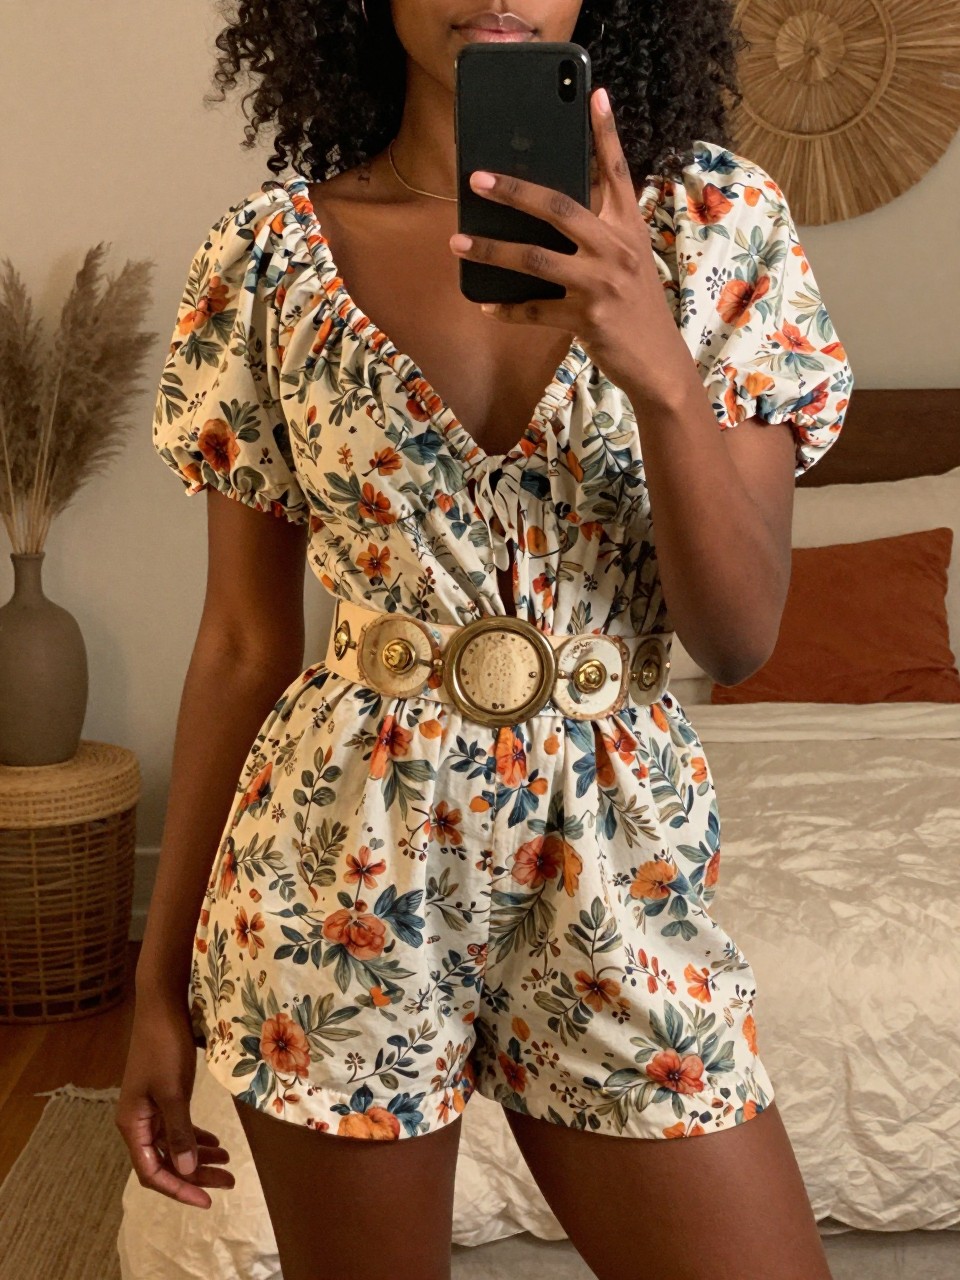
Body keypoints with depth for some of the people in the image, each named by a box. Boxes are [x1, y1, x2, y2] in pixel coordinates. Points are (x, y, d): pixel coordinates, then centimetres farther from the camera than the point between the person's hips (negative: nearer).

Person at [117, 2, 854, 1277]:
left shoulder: (717, 219, -2)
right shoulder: (268, 256, -3)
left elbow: (741, 635, -6)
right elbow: (242, 643, 2)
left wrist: (659, 370, -24)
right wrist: (162, 980, 5)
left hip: (620, 864, 1)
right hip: (341, 876, 0)